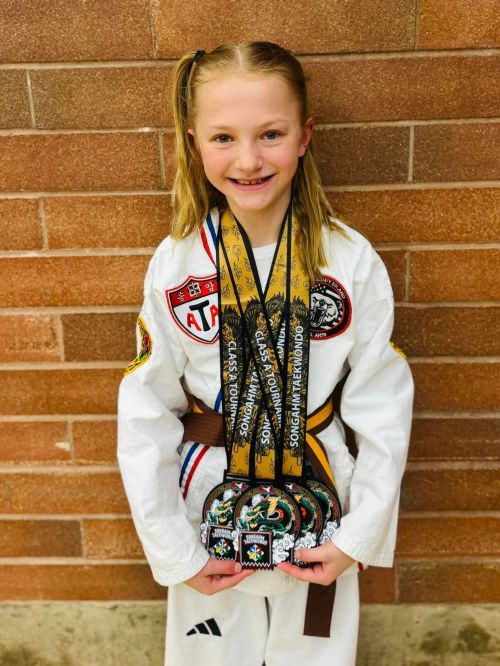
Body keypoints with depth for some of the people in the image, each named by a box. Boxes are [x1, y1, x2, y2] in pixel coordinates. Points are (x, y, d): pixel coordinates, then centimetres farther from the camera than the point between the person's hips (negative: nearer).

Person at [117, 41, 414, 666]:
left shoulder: (352, 261, -14)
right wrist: (173, 550, -6)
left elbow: (383, 406, -7)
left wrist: (361, 536, -7)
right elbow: (146, 414, -7)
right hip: (211, 512, 1)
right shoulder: (175, 265, -13)